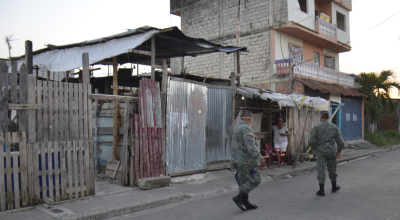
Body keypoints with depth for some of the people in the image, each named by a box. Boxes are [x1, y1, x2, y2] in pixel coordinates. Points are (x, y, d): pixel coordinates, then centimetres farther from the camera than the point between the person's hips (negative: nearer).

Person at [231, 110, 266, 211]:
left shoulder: (237, 128, 15)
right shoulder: (246, 129, -17)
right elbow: (251, 146, -26)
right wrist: (260, 158, -24)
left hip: (238, 160, 10)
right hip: (247, 161, -10)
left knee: (243, 182, 14)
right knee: (255, 180, -2)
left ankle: (245, 203, 19)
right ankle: (239, 198, -3)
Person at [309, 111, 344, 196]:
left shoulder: (316, 127, -5)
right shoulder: (334, 127, 4)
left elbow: (311, 141, -12)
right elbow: (340, 142, 3)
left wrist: (315, 149, 5)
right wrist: (339, 151, 16)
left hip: (320, 151, -3)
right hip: (331, 150, 3)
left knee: (321, 170, 0)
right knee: (332, 169, 18)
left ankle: (321, 190, 1)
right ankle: (334, 186, 35)